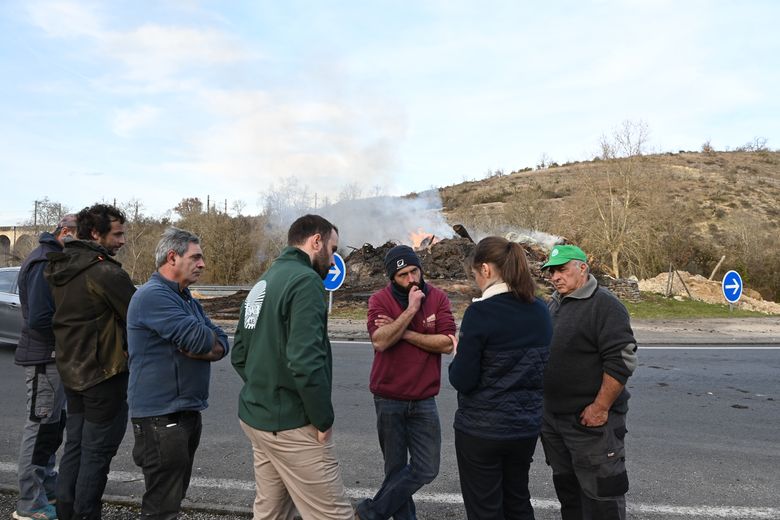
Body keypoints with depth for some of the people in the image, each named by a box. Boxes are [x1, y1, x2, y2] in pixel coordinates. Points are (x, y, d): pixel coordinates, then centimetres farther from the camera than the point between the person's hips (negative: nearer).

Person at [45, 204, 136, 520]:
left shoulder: (59, 268, 6)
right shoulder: (105, 271, -22)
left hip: (71, 371, 9)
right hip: (103, 373, -9)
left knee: (75, 444, 19)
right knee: (97, 452, 3)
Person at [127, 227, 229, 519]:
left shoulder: (186, 298, 16)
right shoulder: (154, 295, -16)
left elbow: (222, 344, 8)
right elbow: (200, 340, -24)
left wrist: (198, 348, -14)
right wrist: (208, 339, -1)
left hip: (188, 409, 9)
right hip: (161, 415, -9)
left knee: (175, 494, 19)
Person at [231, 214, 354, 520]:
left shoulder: (262, 284, 13)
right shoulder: (305, 280, -16)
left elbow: (239, 356, 15)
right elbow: (305, 361, -26)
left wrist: (264, 392, 15)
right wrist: (324, 419, -15)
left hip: (256, 417, 9)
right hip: (291, 425, -9)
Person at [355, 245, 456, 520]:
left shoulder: (438, 298, -2)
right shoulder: (379, 300, -7)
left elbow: (447, 343, -13)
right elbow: (380, 341, -23)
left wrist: (403, 332, -16)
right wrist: (411, 309, -23)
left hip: (424, 400, 2)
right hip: (388, 400, -2)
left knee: (427, 469, 3)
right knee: (396, 467, 9)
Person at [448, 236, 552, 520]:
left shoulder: (481, 312, -20)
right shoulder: (540, 310, 0)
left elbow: (462, 380, -18)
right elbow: (543, 367, 9)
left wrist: (459, 358, 0)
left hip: (482, 429, -6)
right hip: (527, 425, 6)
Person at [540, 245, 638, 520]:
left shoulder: (604, 305, -14)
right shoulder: (554, 305, 12)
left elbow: (622, 360, -20)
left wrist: (600, 409, -21)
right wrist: (544, 404, 17)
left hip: (591, 419, -8)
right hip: (552, 416, 8)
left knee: (599, 494, 1)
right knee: (566, 486, 20)